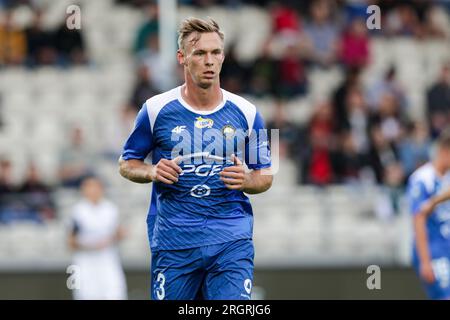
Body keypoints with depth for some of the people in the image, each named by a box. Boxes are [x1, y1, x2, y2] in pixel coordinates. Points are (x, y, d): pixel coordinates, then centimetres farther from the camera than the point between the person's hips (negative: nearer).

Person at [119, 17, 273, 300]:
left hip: (231, 241, 0)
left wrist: (245, 180, -9)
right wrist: (152, 172, -9)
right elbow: (127, 163, 12)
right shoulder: (156, 109, 2)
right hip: (173, 241, 0)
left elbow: (265, 175, 14)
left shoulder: (246, 113, 5)